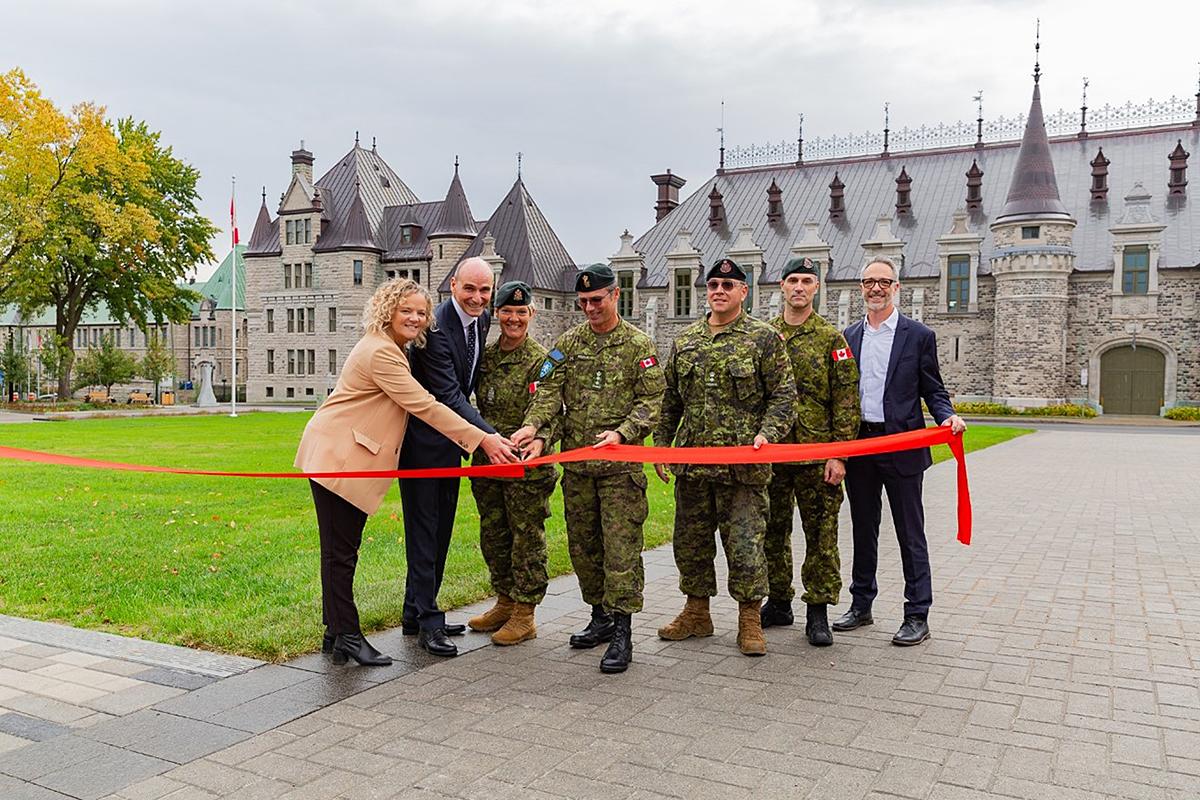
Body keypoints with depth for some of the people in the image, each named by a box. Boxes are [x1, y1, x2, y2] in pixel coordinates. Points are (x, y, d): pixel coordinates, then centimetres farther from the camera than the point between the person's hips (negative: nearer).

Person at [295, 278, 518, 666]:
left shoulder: (392, 349, 16)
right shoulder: (380, 352, -18)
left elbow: (416, 404, 19)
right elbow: (424, 406, -23)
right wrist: (483, 440, -23)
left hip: (352, 459, 10)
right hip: (336, 458, -10)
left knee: (342, 551, 14)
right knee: (340, 552, -2)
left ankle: (336, 634, 21)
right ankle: (347, 637, 5)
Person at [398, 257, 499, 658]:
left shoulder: (482, 319, 3)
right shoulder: (436, 327, -24)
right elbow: (448, 396, -28)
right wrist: (489, 437, -35)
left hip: (450, 440, 9)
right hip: (422, 440, -9)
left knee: (440, 530, 14)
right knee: (424, 530, -3)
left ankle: (417, 612, 25)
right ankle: (426, 619, 4)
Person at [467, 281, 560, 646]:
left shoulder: (540, 360, -8)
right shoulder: (485, 355, 9)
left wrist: (539, 440, -32)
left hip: (526, 465, -6)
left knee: (527, 539, 3)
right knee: (493, 536, 16)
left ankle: (524, 615, 15)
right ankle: (505, 603, 32)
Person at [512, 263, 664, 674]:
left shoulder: (638, 344, 0)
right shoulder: (569, 342, 10)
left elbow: (651, 401, -4)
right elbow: (550, 390, 3)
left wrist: (622, 432, -20)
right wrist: (533, 425, -16)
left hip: (620, 465, -4)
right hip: (576, 462, 5)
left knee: (620, 547, -5)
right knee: (582, 544, 12)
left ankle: (621, 633, 2)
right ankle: (600, 616, 28)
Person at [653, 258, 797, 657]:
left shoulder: (764, 338, -1)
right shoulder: (685, 340, 13)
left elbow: (784, 395, -3)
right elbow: (671, 400, 18)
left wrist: (767, 434, -18)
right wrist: (661, 444, 13)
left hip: (743, 463, -5)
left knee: (745, 544, -1)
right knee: (690, 541, 12)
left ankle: (750, 620, 14)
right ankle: (696, 613, 28)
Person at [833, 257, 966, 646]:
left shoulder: (919, 336, 0)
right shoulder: (849, 336, 9)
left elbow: (933, 390, 2)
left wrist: (948, 416, -18)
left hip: (901, 447, -4)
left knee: (911, 534, 3)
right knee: (863, 531, 14)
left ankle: (917, 617, 11)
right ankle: (861, 606, 26)